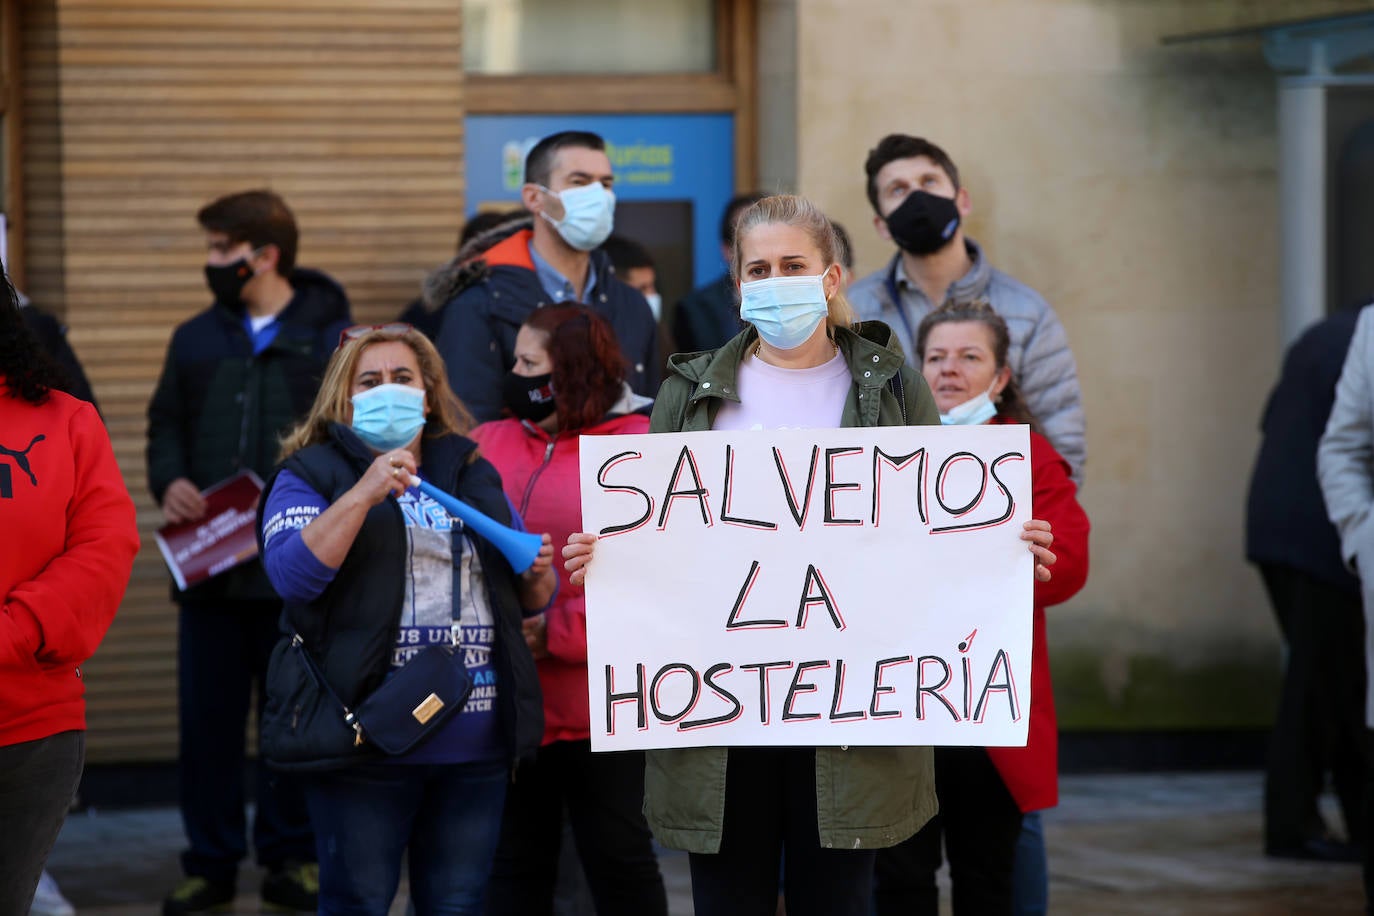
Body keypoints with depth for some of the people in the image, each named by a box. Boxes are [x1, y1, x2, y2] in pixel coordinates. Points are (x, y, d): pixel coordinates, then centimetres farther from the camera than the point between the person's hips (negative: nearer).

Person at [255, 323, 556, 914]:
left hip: (475, 741, 5)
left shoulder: (473, 476, 18)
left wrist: (537, 575, 1)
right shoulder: (311, 475, 2)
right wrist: (363, 493, -23)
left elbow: (528, 599, 24)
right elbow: (292, 574, -16)